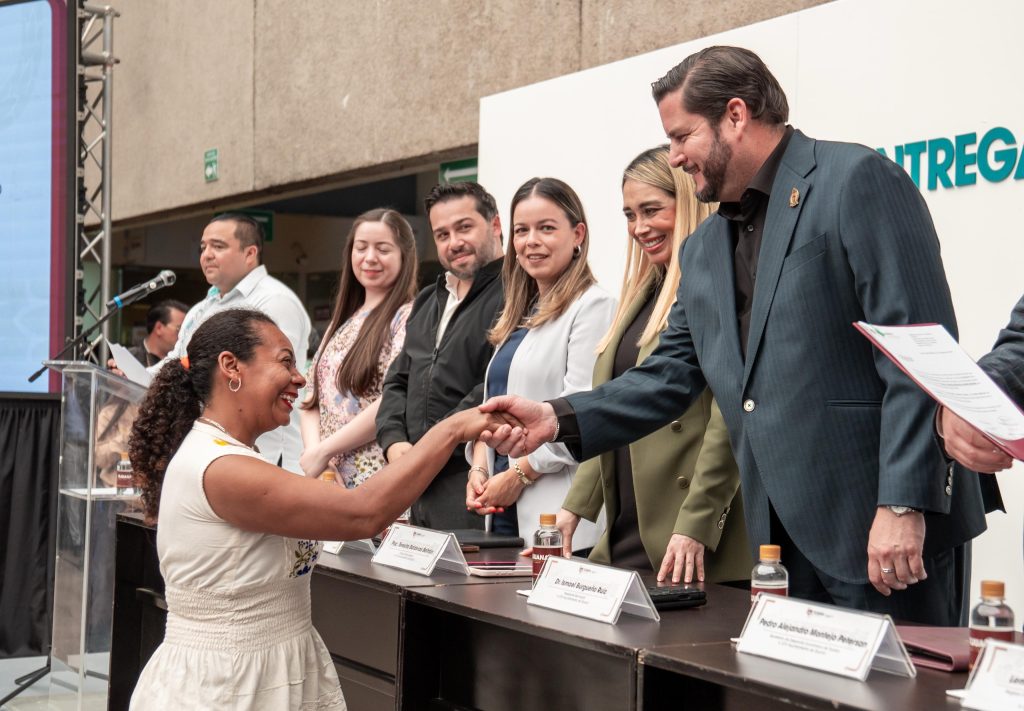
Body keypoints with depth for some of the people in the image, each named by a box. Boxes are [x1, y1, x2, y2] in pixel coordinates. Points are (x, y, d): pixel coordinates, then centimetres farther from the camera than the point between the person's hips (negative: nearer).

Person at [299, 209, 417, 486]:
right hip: (330, 479, 6)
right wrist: (313, 450, -7)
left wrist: (323, 451, -12)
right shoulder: (342, 323, 16)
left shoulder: (408, 317, -5)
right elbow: (312, 399, 12)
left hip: (380, 479, -6)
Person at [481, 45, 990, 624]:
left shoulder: (857, 180, -7)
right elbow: (670, 377, 17)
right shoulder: (704, 251, 18)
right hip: (782, 540, 7)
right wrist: (558, 419, 2)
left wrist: (903, 506, -20)